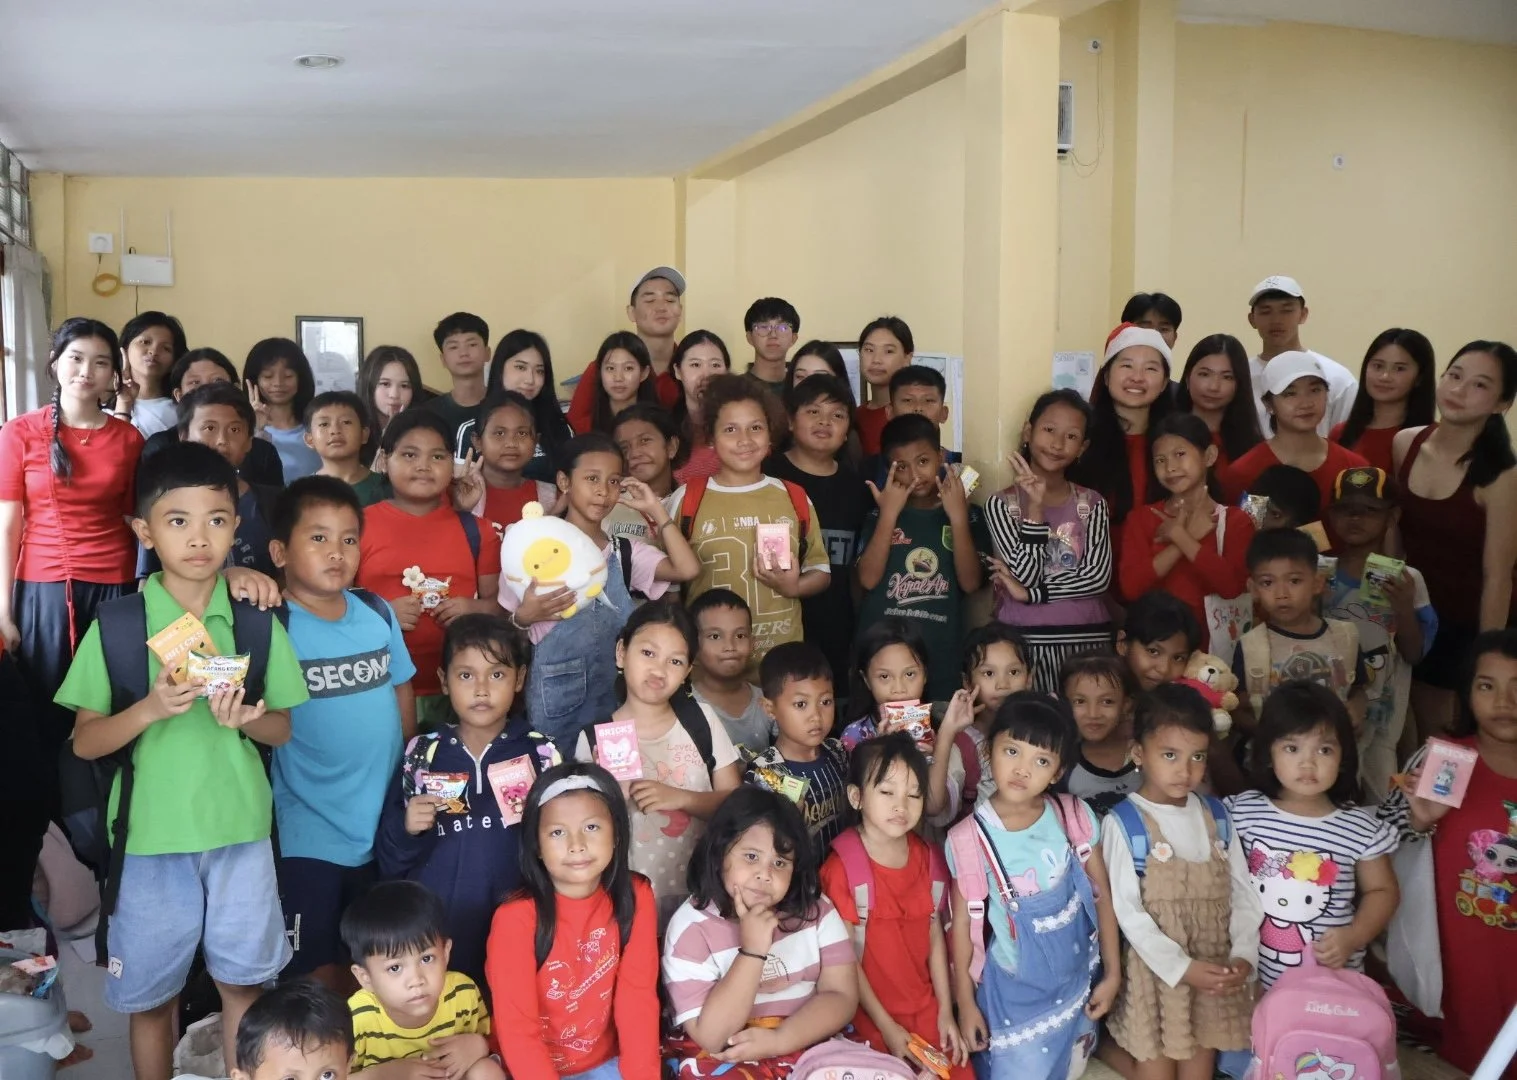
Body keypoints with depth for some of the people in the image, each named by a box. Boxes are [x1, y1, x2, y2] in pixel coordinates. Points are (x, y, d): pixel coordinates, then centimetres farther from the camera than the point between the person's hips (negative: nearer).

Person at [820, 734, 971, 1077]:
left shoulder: (929, 860, 0)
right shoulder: (842, 868, -18)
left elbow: (935, 937, 6)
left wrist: (945, 1012, 3)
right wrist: (886, 1027, -13)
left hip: (927, 1011, 5)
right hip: (871, 1018, -5)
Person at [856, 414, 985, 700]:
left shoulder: (967, 514, 3)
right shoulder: (879, 513, 3)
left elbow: (970, 583, -8)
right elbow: (868, 579, -9)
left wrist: (957, 518, -16)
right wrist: (889, 514, -14)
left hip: (941, 654, 0)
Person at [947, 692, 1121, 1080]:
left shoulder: (1075, 817, -13)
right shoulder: (968, 839, -20)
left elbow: (1102, 896, -2)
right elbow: (963, 922, -9)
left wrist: (1112, 972, 2)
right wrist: (966, 1001, -3)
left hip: (1075, 982, 3)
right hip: (1012, 991, -3)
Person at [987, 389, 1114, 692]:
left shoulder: (1092, 504, 7)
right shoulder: (1001, 503, 0)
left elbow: (1098, 576, -6)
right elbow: (1026, 574, -10)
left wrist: (1029, 594, -12)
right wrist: (1035, 505, -14)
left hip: (1087, 639, 2)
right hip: (1025, 641, -2)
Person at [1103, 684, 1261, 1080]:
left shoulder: (1216, 816, 3)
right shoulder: (1124, 823, -12)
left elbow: (1243, 893, 3)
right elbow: (1127, 910, -14)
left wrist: (1244, 955, -11)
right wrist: (1180, 967, -19)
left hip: (1215, 970, 4)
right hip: (1156, 969, -4)